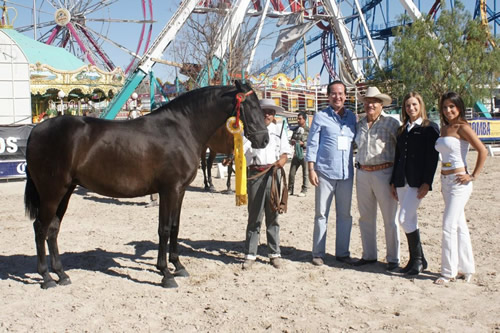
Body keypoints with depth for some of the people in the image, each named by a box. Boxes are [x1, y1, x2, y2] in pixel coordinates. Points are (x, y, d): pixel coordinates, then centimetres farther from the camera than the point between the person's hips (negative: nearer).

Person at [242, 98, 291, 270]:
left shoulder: (279, 129, 12)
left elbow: (285, 151, 11)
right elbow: (241, 148, -6)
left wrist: (282, 160, -10)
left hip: (273, 174, 2)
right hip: (255, 174, -2)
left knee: (272, 215, 8)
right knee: (254, 215, 2)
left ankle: (274, 253, 17)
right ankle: (250, 254, 9)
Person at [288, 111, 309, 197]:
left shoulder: (308, 130, -7)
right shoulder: (296, 129, 12)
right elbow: (291, 140, 21)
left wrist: (302, 143, -19)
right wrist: (292, 141, -1)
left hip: (304, 154, -6)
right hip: (296, 154, 6)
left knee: (305, 174, 3)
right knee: (291, 173, 5)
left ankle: (304, 191, 12)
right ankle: (290, 190, 15)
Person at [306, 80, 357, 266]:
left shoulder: (352, 117, 12)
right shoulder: (320, 117, 2)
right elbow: (312, 144, 0)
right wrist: (311, 169, -7)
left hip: (346, 174, 4)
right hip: (325, 172, -4)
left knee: (345, 214, 8)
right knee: (321, 214, 2)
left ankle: (342, 252, 18)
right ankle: (318, 253, 10)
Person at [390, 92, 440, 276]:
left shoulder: (430, 128, -2)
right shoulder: (402, 130, 17)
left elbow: (433, 157, -8)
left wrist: (426, 183, -16)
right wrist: (393, 182, 13)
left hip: (418, 181, -6)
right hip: (402, 181, 7)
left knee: (405, 219, -13)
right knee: (410, 220, 9)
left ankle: (418, 259, 1)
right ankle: (417, 260, 18)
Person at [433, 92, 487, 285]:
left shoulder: (462, 127, -10)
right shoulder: (444, 128, 13)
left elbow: (482, 151, -17)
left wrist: (473, 176, -14)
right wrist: (443, 182, 15)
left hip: (459, 181, -8)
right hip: (445, 180, 8)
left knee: (449, 225, -8)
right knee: (459, 225, 13)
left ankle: (449, 271, 1)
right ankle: (466, 268, 22)